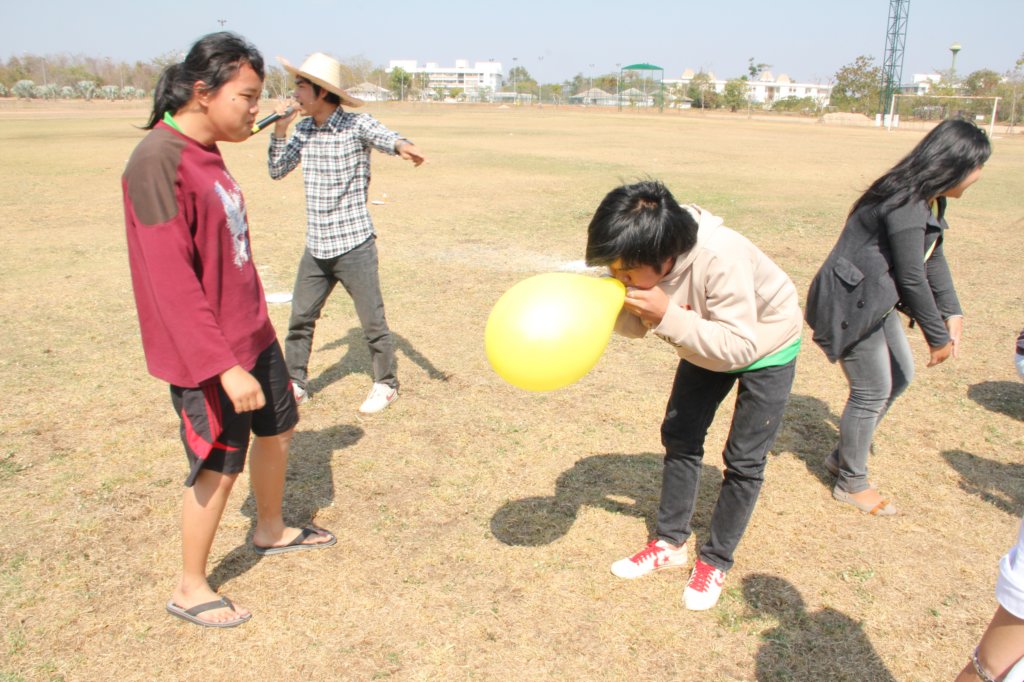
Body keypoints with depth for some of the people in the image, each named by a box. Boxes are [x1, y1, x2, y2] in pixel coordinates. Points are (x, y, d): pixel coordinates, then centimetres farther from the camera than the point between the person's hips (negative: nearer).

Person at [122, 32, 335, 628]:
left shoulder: (207, 152, 6)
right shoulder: (159, 161, -22)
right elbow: (171, 281, -25)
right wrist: (225, 367, -26)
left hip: (252, 333, 9)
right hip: (207, 354, -9)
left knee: (278, 427, 21)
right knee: (219, 467, 3)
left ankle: (272, 530, 46)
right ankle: (191, 590, 26)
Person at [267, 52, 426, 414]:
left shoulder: (357, 125, -10)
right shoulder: (303, 129, 6)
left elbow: (383, 136, -31)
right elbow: (277, 171, 11)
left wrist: (402, 146, -54)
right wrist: (280, 129, -3)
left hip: (354, 246, -6)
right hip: (315, 248, 6)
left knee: (372, 321, 5)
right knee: (300, 319, 13)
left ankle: (386, 384, 24)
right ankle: (296, 383, 29)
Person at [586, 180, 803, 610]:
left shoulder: (721, 260, -41)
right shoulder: (643, 260, -23)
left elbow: (739, 347, -40)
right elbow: (637, 325, -13)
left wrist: (668, 316, -48)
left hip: (765, 346, -6)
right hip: (706, 345, 6)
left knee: (744, 459, -3)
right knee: (679, 437, 7)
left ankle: (716, 562, 15)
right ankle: (670, 544, 22)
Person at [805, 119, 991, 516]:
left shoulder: (929, 200, 8)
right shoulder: (906, 206, -25)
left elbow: (933, 260, 13)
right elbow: (912, 277, -23)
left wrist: (952, 312, 4)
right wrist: (938, 336, -13)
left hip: (876, 302, 11)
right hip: (850, 304, -11)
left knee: (900, 375, 19)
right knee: (872, 391, 0)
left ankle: (843, 456, 33)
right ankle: (852, 484, 21)